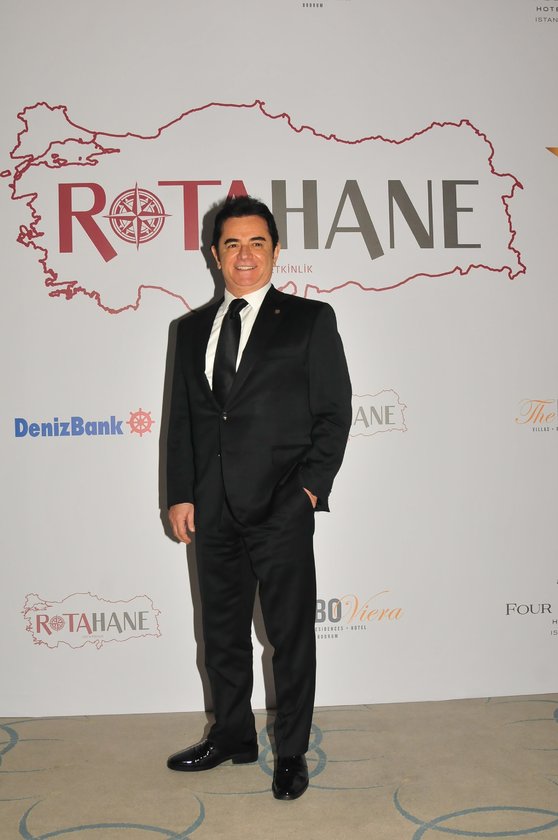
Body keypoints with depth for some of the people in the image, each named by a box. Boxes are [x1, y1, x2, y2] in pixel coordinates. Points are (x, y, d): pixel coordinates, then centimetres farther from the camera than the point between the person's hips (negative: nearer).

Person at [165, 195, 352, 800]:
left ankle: (291, 752, 22)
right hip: (214, 511, 5)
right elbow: (181, 417, 13)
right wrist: (180, 494, 6)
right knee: (221, 631, 16)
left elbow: (334, 413, -2)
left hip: (282, 508, -4)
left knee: (291, 636, 5)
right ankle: (232, 736, 34)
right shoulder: (193, 328, 13)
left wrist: (311, 488, -10)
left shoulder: (310, 319, 1)